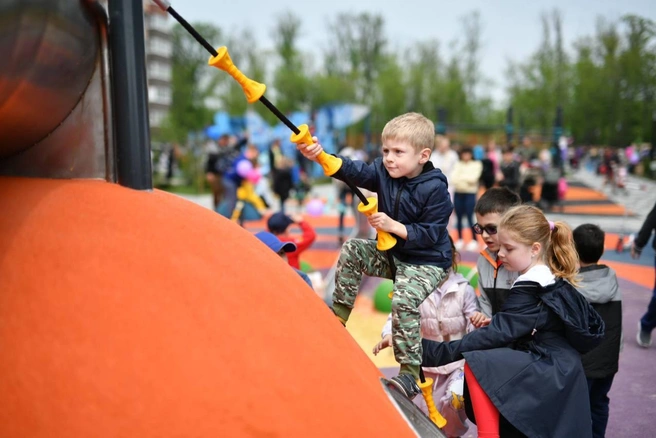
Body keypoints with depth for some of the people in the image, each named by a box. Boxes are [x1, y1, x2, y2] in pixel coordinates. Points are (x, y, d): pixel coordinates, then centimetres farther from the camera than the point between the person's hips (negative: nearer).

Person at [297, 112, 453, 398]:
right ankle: (338, 316, 4)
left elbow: (430, 235, -21)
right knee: (352, 250, -6)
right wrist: (319, 156, -38)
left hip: (427, 262, -7)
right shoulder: (383, 173, -5)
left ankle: (410, 374, -18)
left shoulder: (435, 189, -22)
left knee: (404, 300, -28)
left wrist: (394, 226, -31)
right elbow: (352, 171, -21)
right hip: (392, 253, 7)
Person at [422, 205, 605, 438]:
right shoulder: (554, 279, 11)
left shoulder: (529, 289, -19)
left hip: (549, 370, -11)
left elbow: (497, 333, -26)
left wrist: (436, 351, -29)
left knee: (476, 363, -26)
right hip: (557, 370, 11)